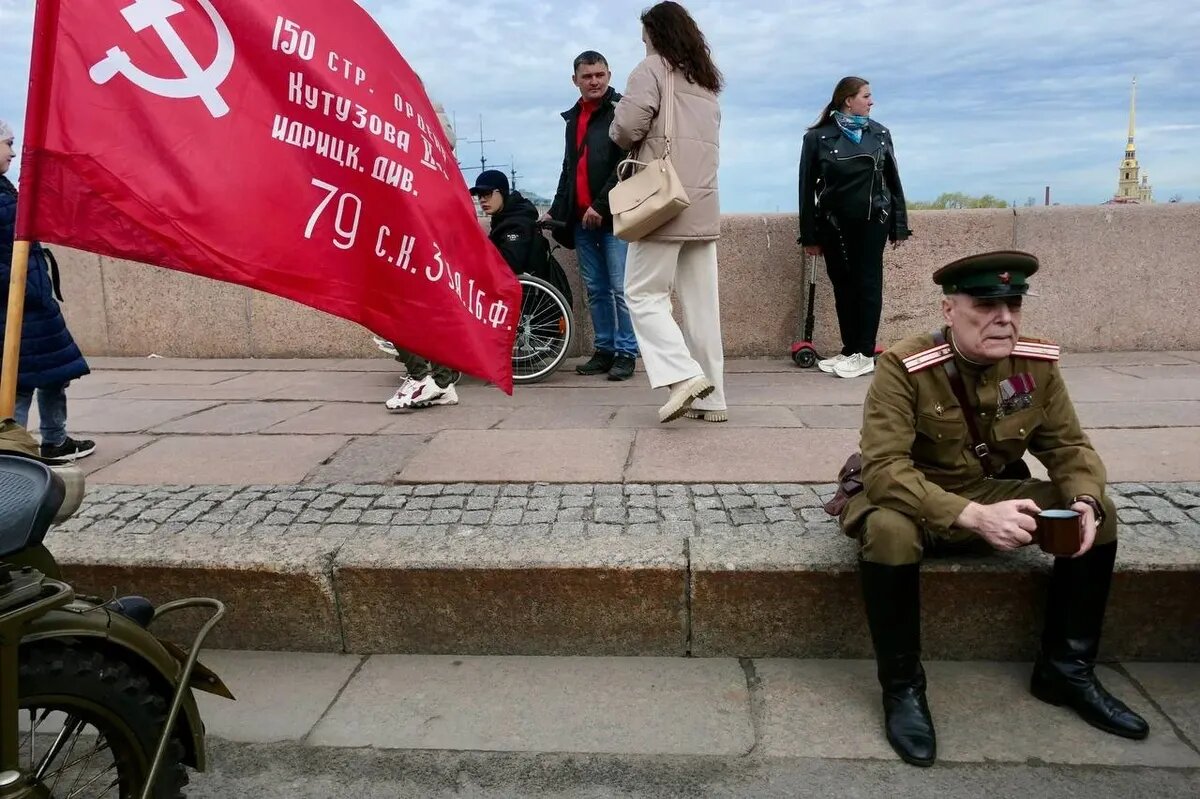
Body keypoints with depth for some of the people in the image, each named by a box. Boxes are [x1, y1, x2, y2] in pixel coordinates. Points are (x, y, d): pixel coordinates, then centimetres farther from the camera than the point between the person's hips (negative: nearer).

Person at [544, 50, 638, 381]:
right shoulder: (573, 117, 20)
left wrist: (601, 205, -16)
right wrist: (556, 210, 19)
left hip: (613, 215, -6)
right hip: (582, 218, 7)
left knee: (620, 288, -6)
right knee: (596, 289, 8)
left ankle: (626, 353, 1)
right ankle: (604, 350, 15)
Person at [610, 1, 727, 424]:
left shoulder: (653, 68, 1)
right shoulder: (707, 82, 24)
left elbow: (628, 124, -12)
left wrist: (622, 140, 9)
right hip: (704, 204, 7)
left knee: (643, 294, -1)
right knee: (702, 304, 5)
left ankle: (684, 375, -17)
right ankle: (711, 398, 6)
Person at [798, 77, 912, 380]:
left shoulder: (880, 134, 5)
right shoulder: (818, 137, -3)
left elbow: (893, 181, 8)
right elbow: (807, 187, -2)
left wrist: (899, 226, 5)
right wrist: (810, 236, -4)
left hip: (872, 221, 1)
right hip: (833, 224, 0)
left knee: (867, 284, -1)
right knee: (842, 287, 5)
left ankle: (865, 354, 2)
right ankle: (849, 350, 13)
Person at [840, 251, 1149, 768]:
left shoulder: (1037, 362, -8)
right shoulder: (904, 367, -25)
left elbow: (1069, 446, 0)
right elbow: (883, 469, -32)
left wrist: (1084, 499, -23)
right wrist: (973, 516, -44)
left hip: (991, 494, 6)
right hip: (911, 502, -5)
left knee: (1100, 512, -11)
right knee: (888, 529, -38)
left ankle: (1066, 670, 7)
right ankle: (902, 688, -16)